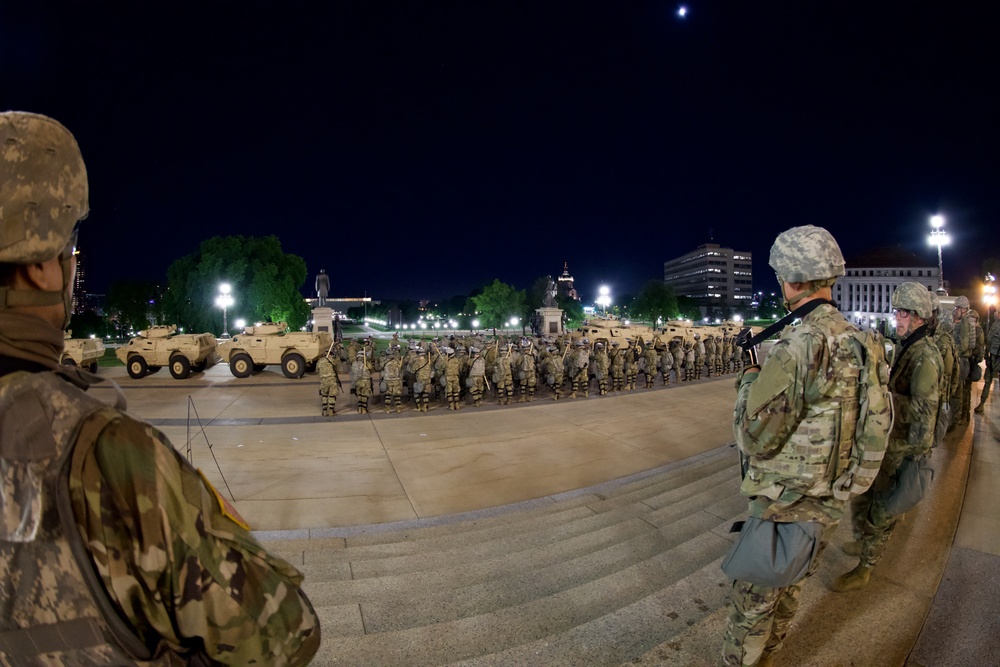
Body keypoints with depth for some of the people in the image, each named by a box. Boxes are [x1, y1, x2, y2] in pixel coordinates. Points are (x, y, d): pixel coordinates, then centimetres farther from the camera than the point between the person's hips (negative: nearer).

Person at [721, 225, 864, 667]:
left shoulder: (799, 345, -26)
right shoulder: (857, 339, 1)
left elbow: (753, 437, -22)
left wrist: (750, 379, -7)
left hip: (788, 505, -9)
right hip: (830, 500, 9)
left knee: (752, 603, 10)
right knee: (787, 591, 27)